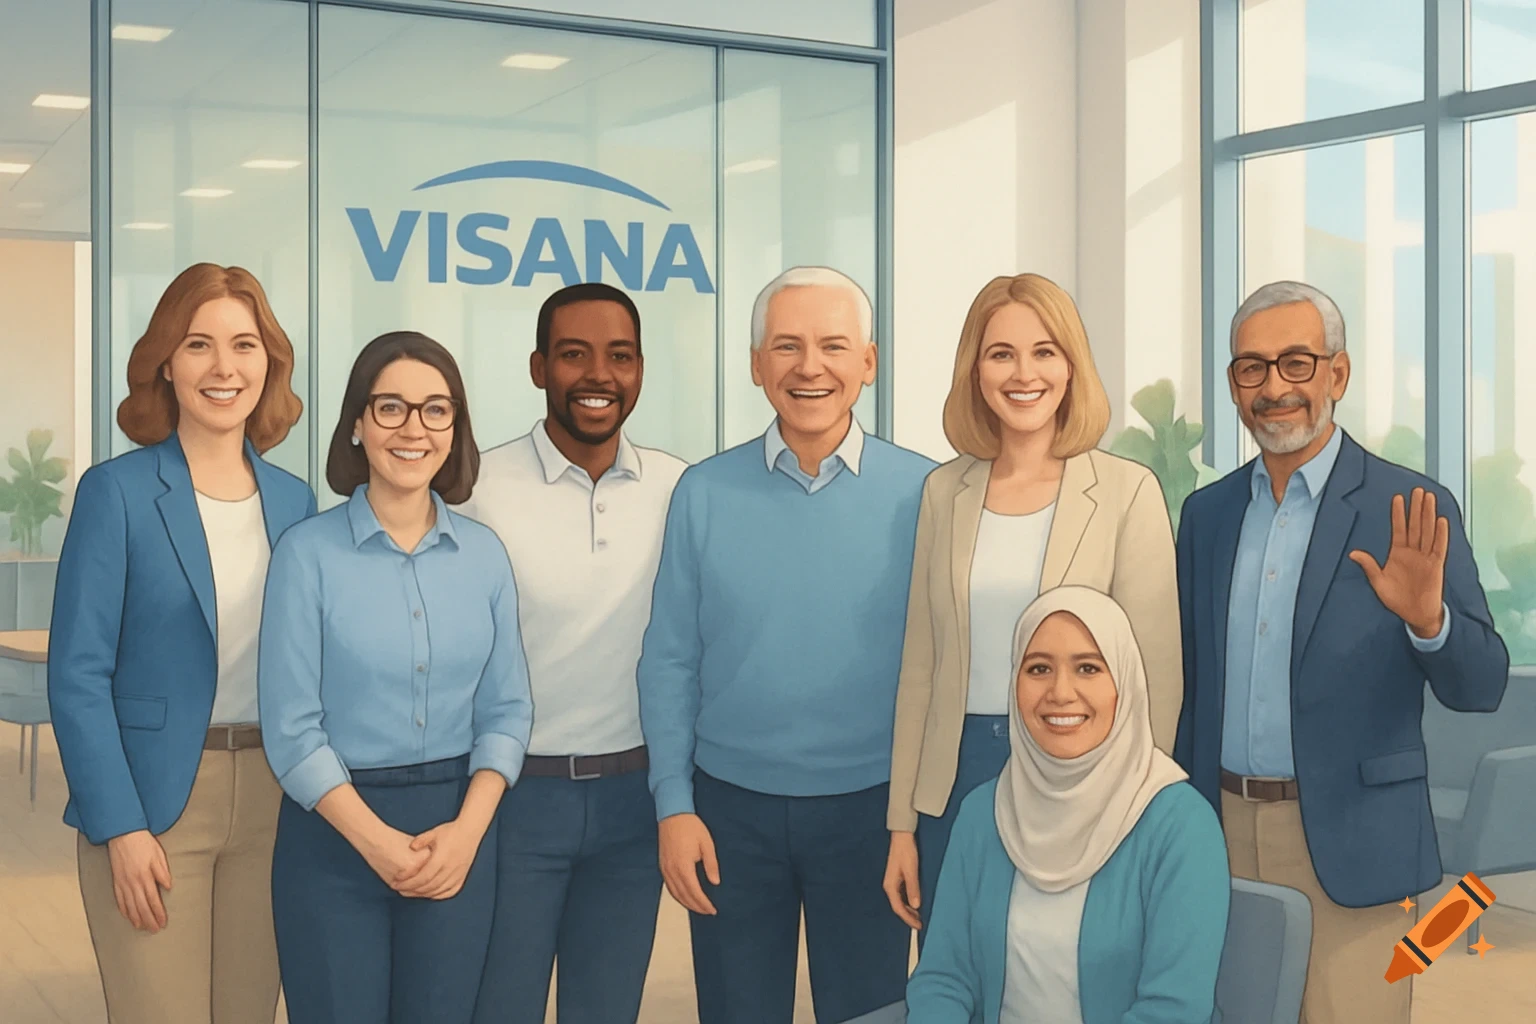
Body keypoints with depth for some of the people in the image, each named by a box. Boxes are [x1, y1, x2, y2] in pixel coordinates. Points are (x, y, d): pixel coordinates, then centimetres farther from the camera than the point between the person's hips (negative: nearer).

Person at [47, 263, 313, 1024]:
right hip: (152, 800, -4)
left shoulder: (295, 500, 7)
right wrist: (122, 827, -15)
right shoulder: (118, 491, -7)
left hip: (272, 802, 4)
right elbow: (78, 674, -9)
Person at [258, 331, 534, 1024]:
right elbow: (292, 730, -8)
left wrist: (467, 830, -8)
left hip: (458, 832, 3)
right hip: (335, 831, -3)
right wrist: (377, 840, -14)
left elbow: (506, 711, 5)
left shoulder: (484, 554, 3)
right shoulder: (308, 552, -7)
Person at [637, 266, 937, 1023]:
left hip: (869, 808, -1)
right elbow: (669, 661, 2)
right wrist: (673, 805, -4)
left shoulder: (920, 493, -5)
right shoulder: (704, 493, -1)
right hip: (730, 808, 1)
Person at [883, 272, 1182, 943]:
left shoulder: (1128, 492, -4)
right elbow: (920, 666, 10)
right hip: (955, 784, 3)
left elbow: (1155, 677, -4)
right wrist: (902, 824, 8)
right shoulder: (944, 492, 7)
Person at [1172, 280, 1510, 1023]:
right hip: (1220, 834, 4)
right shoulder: (1206, 513, 8)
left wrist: (1428, 618, -27)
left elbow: (1481, 685, -8)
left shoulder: (1411, 511, -5)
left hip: (1349, 843, -4)